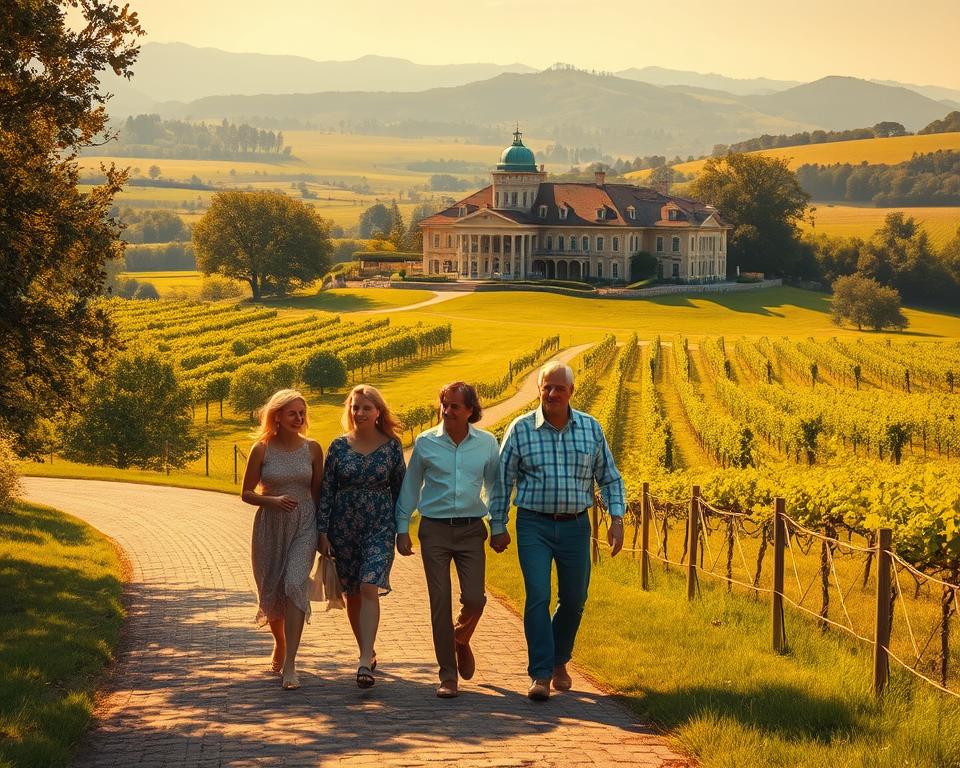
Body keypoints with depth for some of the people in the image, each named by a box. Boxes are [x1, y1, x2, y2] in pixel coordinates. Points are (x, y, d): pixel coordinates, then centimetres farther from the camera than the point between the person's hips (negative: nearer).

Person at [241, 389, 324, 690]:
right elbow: (246, 492, 2)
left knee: (294, 584, -19)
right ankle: (280, 643, 43)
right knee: (271, 590, 11)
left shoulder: (312, 448, 2)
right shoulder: (262, 449, -3)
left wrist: (323, 531, 9)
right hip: (269, 526, 1)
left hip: (304, 525, -1)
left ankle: (289, 665, -20)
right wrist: (272, 501, -17)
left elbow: (317, 492, 9)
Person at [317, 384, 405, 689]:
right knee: (352, 593, 8)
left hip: (380, 527, -2)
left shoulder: (392, 446, 0)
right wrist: (322, 532, -1)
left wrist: (401, 528, 7)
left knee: (369, 588, -17)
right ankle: (368, 652, 27)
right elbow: (326, 491, 3)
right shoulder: (339, 446, 2)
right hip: (343, 527, 2)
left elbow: (399, 489, 7)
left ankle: (365, 663, -22)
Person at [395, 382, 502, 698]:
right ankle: (447, 676, 4)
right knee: (440, 601, -3)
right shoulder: (425, 443, 1)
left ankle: (461, 640, 28)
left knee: (474, 598, -8)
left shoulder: (487, 444, 3)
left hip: (471, 530, 1)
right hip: (435, 530, -1)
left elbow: (495, 487, 15)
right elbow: (410, 488, 9)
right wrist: (402, 529, 6)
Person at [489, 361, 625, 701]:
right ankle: (541, 675, -11)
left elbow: (609, 477, 10)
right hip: (534, 524, -3)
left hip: (575, 526, 3)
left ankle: (559, 661, 32)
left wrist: (617, 518, -1)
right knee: (538, 597, -13)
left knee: (574, 599, 10)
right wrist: (497, 526, 4)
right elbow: (502, 481, 4)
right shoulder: (521, 429, -3)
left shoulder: (591, 428, 2)